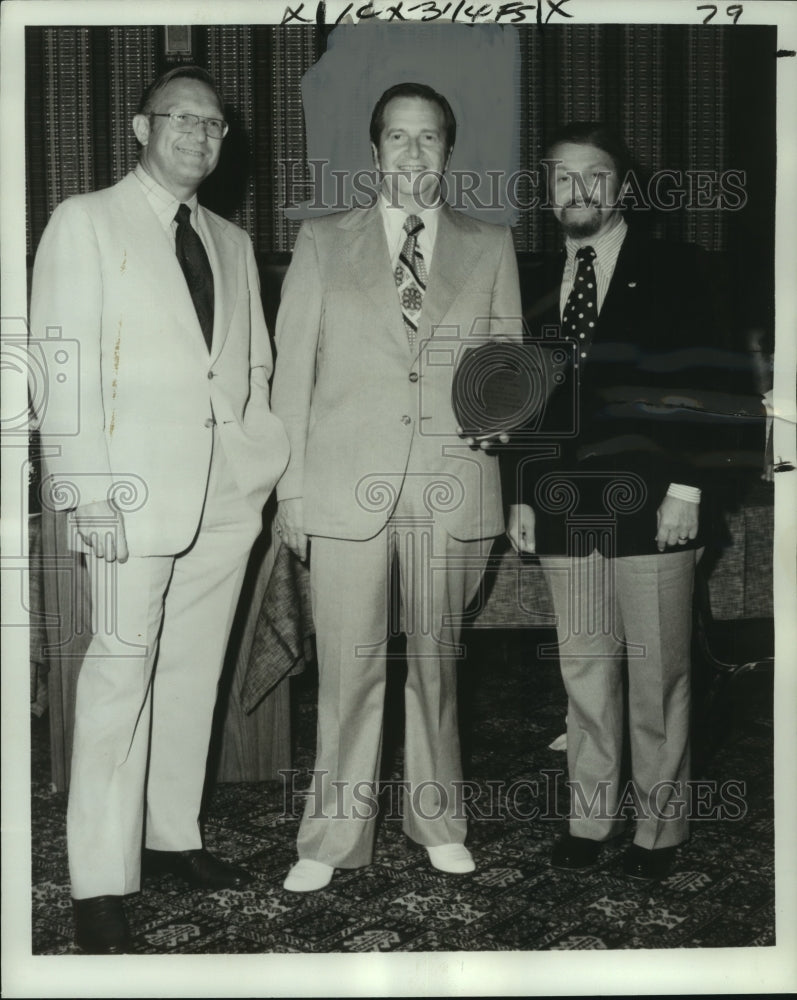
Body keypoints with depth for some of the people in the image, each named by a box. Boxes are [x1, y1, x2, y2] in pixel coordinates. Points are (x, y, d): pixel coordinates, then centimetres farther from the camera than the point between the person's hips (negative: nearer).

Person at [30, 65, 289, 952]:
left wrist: (272, 464, 8)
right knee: (120, 673, -7)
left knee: (194, 671, 8)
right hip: (136, 489, -5)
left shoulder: (232, 243, 19)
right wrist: (82, 487, -13)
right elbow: (62, 358, -5)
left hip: (229, 491, 5)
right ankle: (101, 886, 0)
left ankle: (173, 835, 21)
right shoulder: (86, 221, 3)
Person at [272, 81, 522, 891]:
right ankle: (333, 837, 14)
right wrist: (289, 487, 1)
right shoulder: (322, 243, 10)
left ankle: (437, 819, 26)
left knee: (437, 660, 9)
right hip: (348, 487, -1)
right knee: (348, 666, 0)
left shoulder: (490, 248, 13)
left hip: (453, 489, 1)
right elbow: (293, 369, 7)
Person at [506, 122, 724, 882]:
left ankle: (658, 824, 17)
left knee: (656, 670, 3)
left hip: (649, 506, -3)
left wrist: (686, 486, -10)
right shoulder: (540, 286, 13)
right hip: (565, 508, 4)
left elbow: (694, 385, -3)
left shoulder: (671, 272, 3)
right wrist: (521, 493, 9)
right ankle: (591, 815, 21)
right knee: (584, 666, 9)